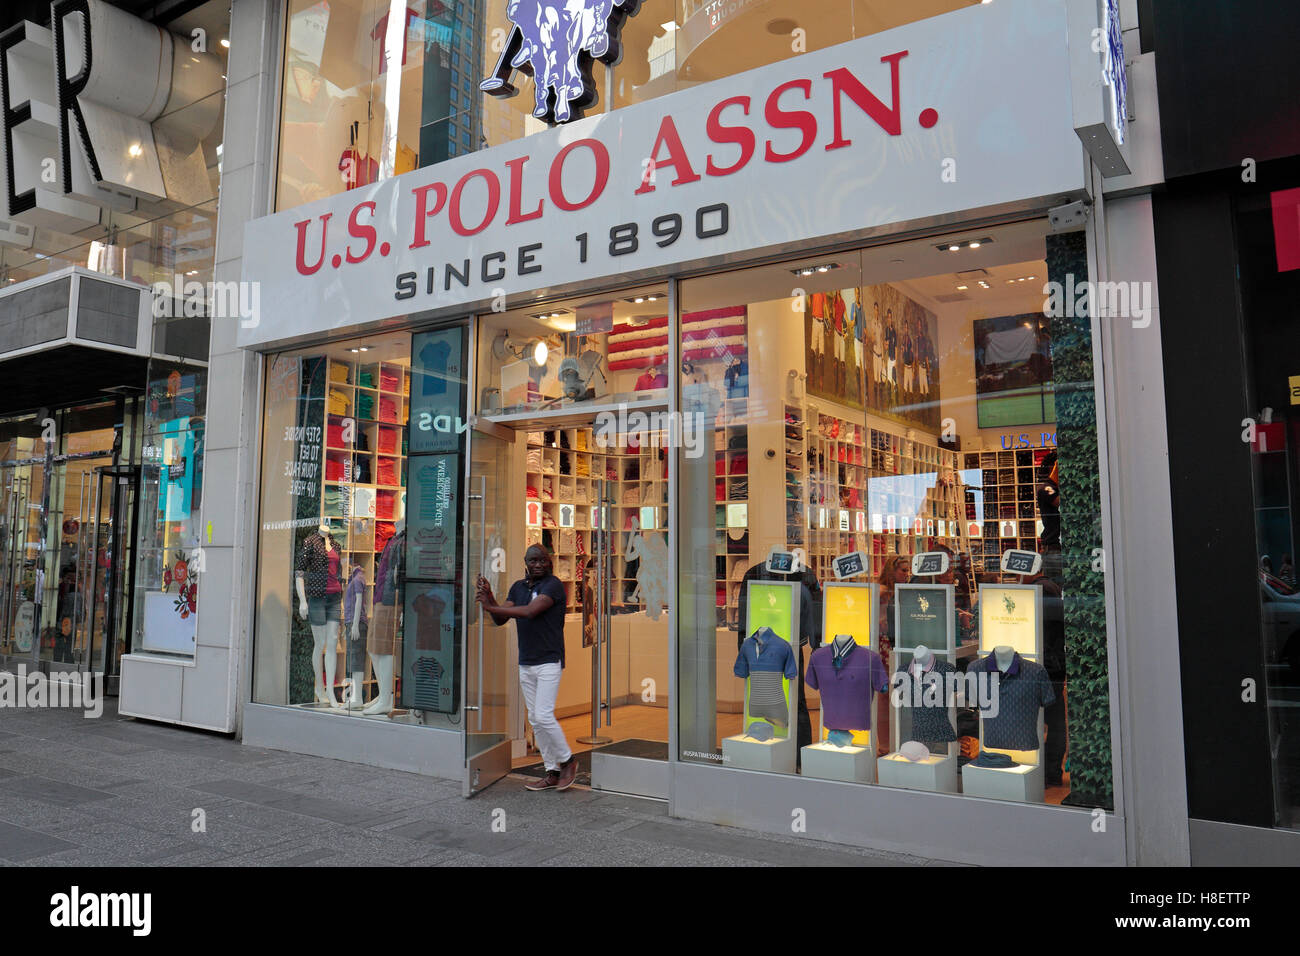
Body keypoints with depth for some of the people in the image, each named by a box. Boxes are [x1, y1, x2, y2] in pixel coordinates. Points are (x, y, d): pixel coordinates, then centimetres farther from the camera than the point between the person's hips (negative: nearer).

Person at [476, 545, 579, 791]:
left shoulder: (554, 585, -11)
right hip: (525, 663, 7)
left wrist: (490, 606, -20)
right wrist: (490, 599, -11)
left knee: (544, 716, -13)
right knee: (535, 720, 8)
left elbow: (530, 611, -23)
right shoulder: (518, 587, 12)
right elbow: (500, 620, 7)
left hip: (549, 662, -7)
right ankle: (552, 772, 16)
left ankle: (568, 760, 8)